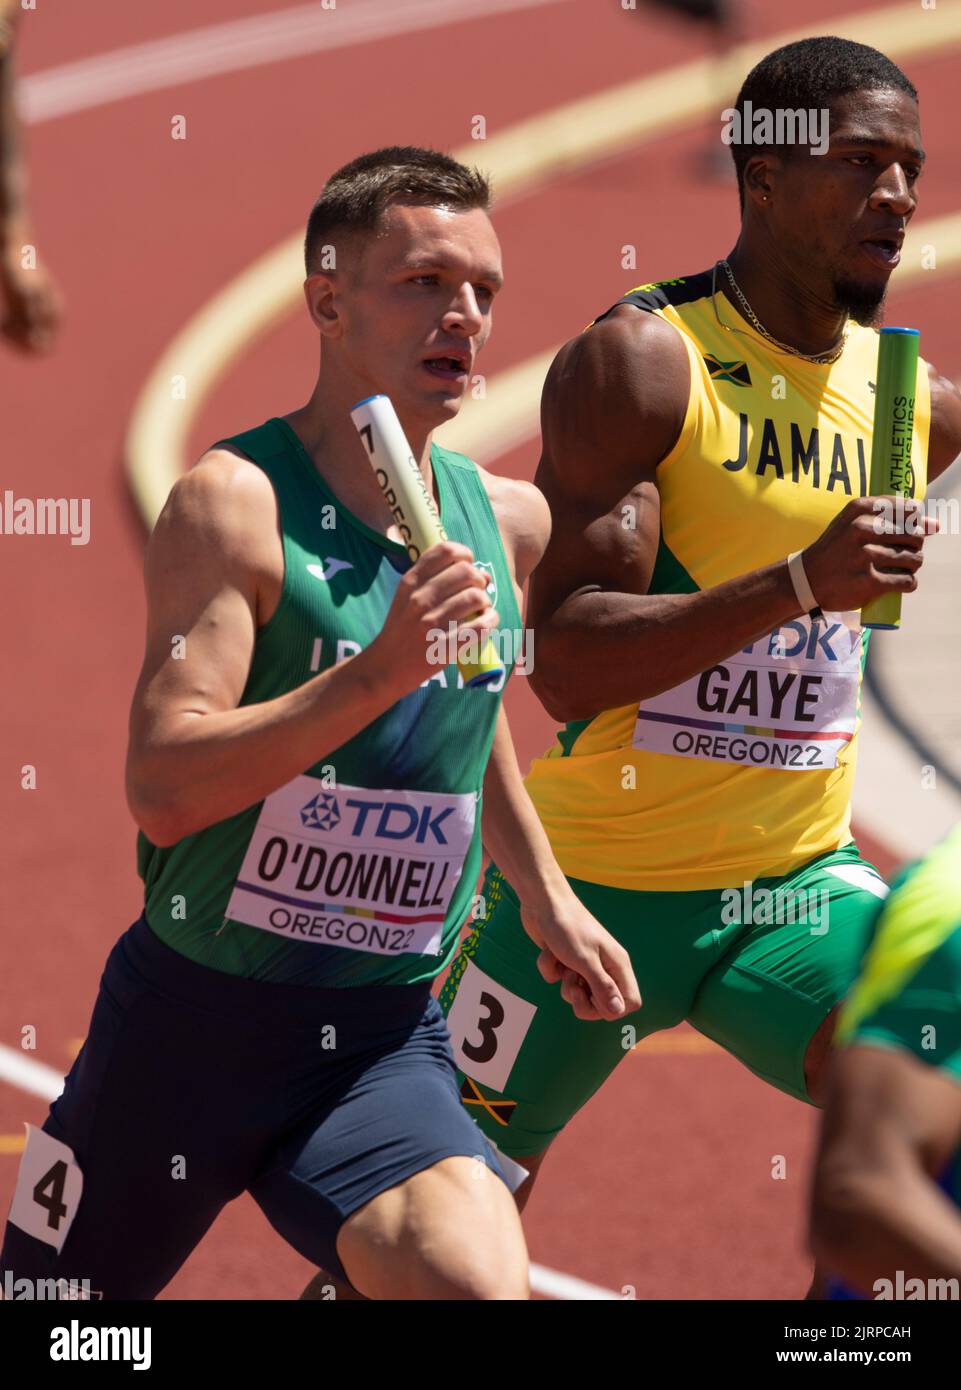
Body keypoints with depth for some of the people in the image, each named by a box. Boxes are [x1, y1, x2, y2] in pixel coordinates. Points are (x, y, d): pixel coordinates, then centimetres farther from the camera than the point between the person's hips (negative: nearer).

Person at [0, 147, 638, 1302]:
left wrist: (543, 892, 25)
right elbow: (163, 788, -25)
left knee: (474, 1278, -25)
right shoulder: (235, 501, -14)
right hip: (194, 1017, -4)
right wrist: (380, 670, -31)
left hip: (388, 1035, 4)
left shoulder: (507, 522, 5)